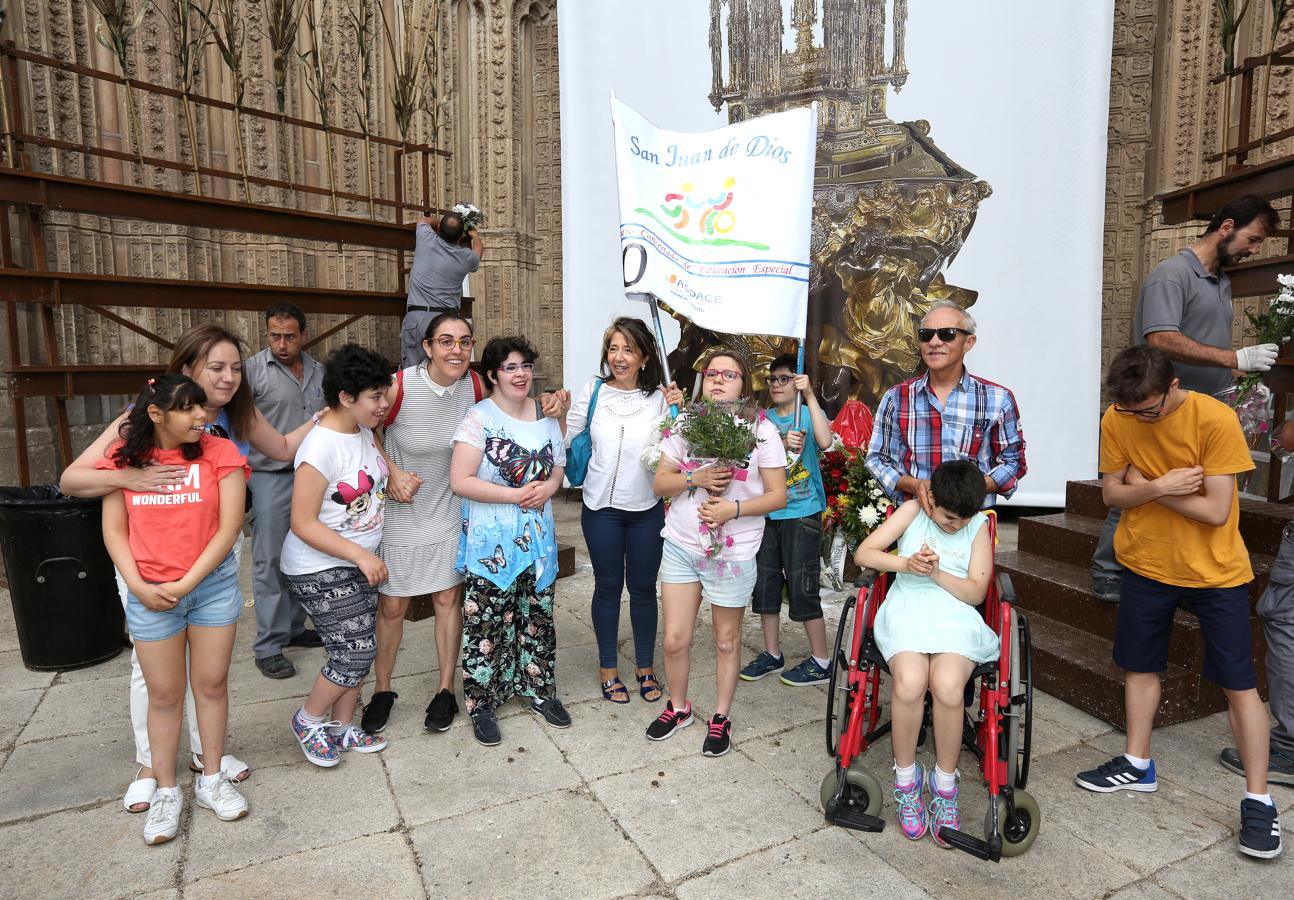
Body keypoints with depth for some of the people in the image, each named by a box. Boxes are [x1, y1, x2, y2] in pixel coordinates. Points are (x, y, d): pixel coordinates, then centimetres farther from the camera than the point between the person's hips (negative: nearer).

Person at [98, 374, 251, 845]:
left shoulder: (219, 453, -8)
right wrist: (138, 586, -10)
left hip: (213, 583, 0)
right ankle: (166, 791, 28)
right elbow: (114, 531, 1)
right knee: (164, 695, 11)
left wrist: (185, 584, -14)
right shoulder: (124, 458, -2)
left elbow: (229, 527, -11)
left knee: (211, 685, 11)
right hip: (150, 594, 1)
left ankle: (211, 779, 29)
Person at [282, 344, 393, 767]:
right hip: (320, 571, -8)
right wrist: (361, 555, -25)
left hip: (359, 563, 8)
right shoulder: (321, 447, -25)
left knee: (357, 650, 13)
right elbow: (303, 523, -24)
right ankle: (308, 720, 21)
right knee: (356, 653, -5)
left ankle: (343, 729, 30)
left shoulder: (363, 431, 1)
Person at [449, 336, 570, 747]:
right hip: (491, 542, -5)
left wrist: (548, 487, -7)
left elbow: (560, 464, 15)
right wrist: (517, 495, -18)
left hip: (538, 536, 5)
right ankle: (481, 703, 22)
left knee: (537, 616, 16)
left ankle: (539, 689, 34)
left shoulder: (545, 413, 6)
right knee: (486, 622, 3)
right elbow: (460, 481, -18)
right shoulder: (479, 417, -12)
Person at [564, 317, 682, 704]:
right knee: (608, 586, 12)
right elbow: (565, 438, 8)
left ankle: (645, 666, 30)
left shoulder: (658, 397, -5)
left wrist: (677, 410, -14)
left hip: (647, 509, 0)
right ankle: (608, 668, 29)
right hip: (602, 508, 0)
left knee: (643, 587, 12)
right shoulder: (594, 391, -2)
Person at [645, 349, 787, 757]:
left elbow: (778, 496, -5)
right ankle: (678, 707, 33)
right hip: (680, 545, 3)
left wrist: (734, 509, -20)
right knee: (675, 639, 8)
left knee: (727, 639, 13)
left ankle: (721, 716, 33)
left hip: (733, 552, -2)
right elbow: (660, 482, 3)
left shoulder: (762, 430, -6)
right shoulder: (685, 424, 2)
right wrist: (695, 479, -15)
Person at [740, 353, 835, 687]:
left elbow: (825, 441, -22)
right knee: (765, 584, 11)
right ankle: (772, 654, 27)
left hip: (802, 513, -4)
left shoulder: (809, 413, -2)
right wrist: (783, 445, -23)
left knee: (803, 587, -1)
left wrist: (810, 395, -23)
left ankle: (820, 662, 14)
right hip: (767, 512, 5)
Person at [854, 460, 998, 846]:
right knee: (910, 681, -31)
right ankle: (906, 777, -7)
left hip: (956, 618, 1)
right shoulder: (913, 511, 6)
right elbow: (864, 553, 0)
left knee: (948, 687, -31)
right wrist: (907, 563, -17)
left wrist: (936, 572, -13)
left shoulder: (978, 525, 7)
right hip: (906, 613, 0)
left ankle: (944, 786, -6)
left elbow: (975, 592, 3)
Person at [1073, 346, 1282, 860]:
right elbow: (1112, 493, -6)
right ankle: (1138, 765, 31)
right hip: (1146, 565, 4)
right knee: (1139, 665, 14)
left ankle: (1258, 801, 17)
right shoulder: (1117, 421, -10)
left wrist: (1144, 485, -17)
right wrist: (1160, 486, -23)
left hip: (1214, 571, -4)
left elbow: (1217, 511, -22)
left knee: (1238, 683, 3)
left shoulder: (1215, 419, -21)